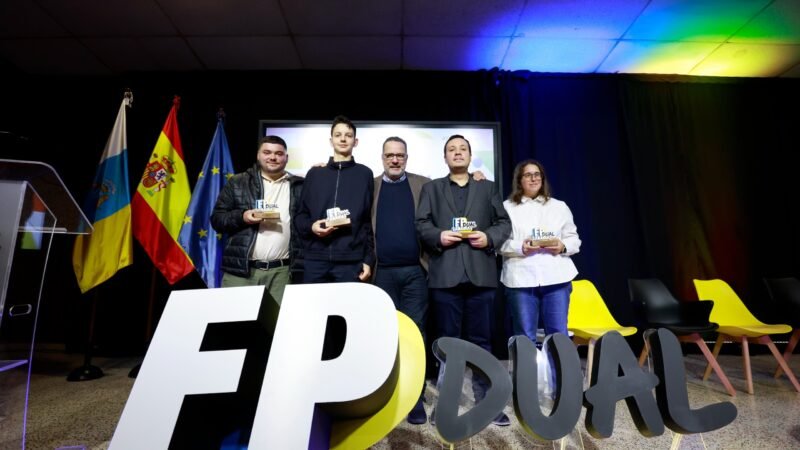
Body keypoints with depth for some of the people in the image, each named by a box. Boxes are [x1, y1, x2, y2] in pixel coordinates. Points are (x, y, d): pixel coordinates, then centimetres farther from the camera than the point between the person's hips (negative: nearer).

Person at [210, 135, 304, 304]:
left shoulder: (299, 186, 8)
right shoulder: (238, 183, 8)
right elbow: (217, 218, 6)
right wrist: (242, 217, -10)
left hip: (282, 272, 0)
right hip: (240, 269, 0)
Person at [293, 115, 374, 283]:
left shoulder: (365, 174, 8)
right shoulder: (314, 173, 12)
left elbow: (370, 220, 5)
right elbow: (300, 215, 13)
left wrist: (368, 259, -1)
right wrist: (310, 226, -9)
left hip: (351, 262, -1)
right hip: (315, 260, 2)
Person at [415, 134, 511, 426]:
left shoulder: (488, 188, 18)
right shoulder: (431, 188, 15)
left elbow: (504, 223, 11)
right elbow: (421, 224, 5)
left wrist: (489, 237, -8)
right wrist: (438, 236, -13)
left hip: (480, 273, 1)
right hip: (445, 273, -1)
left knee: (481, 339, 8)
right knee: (447, 339, 7)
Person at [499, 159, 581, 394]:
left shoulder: (559, 206, 17)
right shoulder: (507, 207, 7)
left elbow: (574, 239, 14)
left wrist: (563, 246, -7)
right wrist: (521, 247, -15)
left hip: (556, 277, 3)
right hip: (521, 278, -2)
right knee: (525, 337, 4)